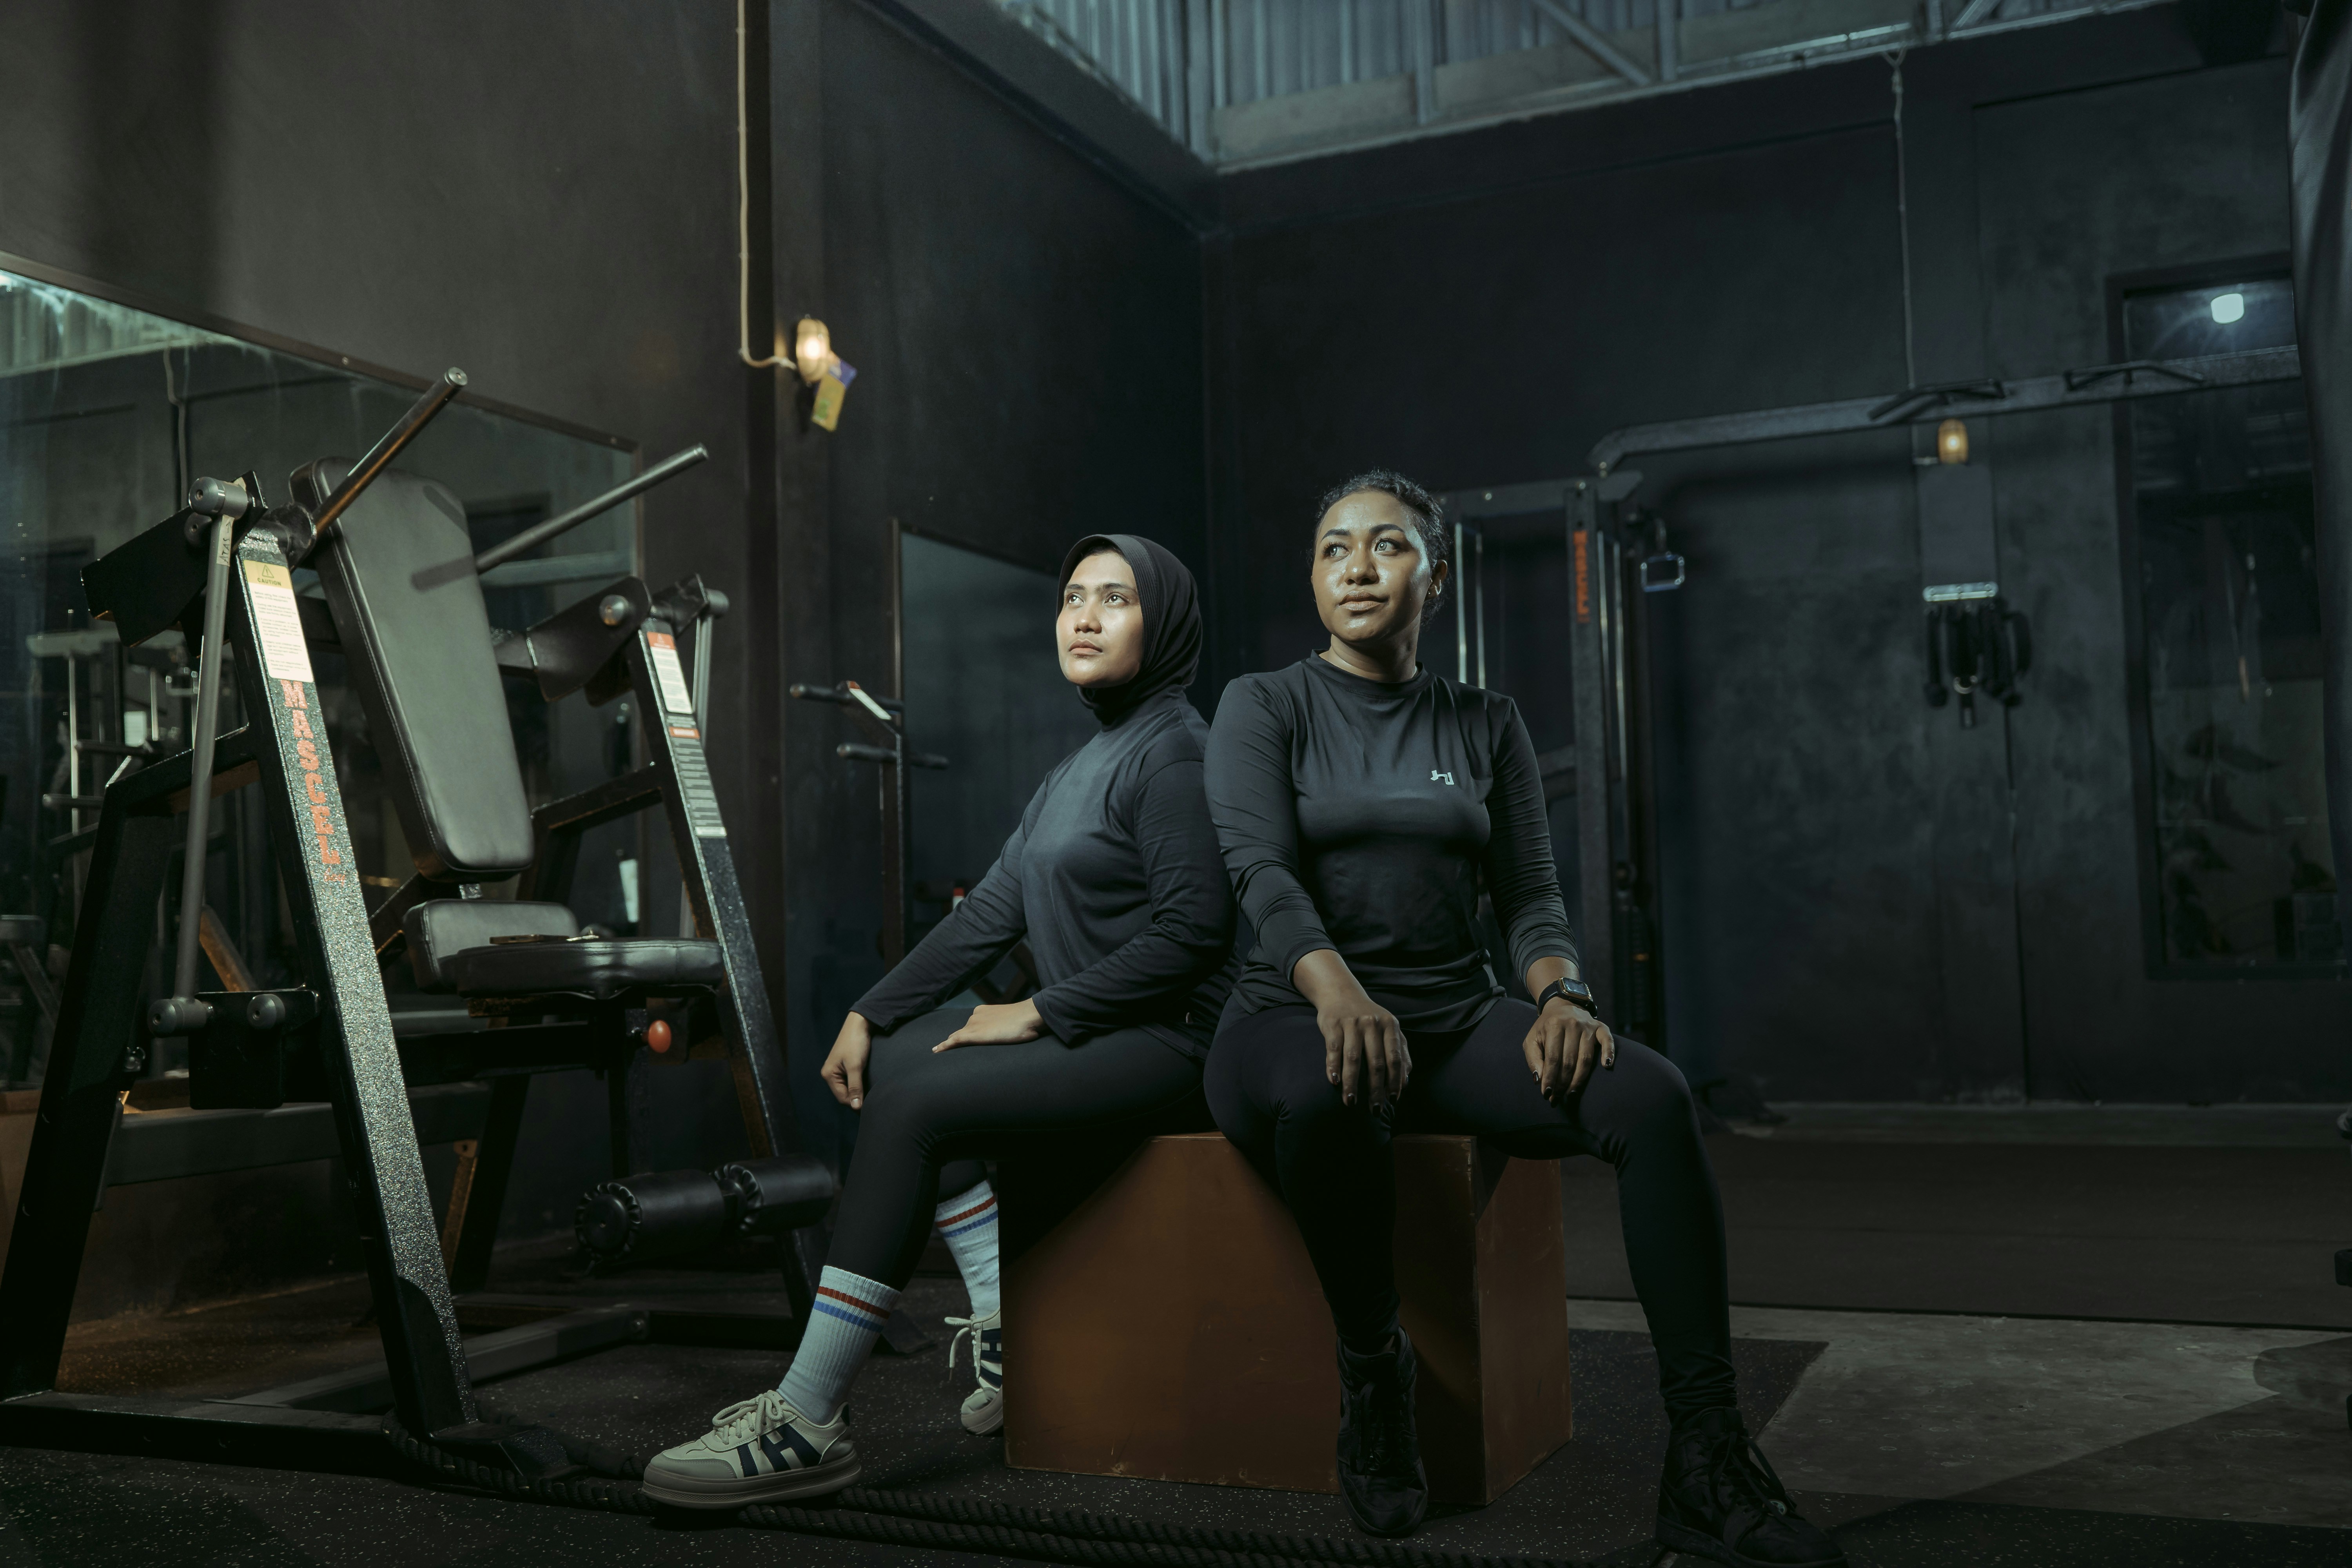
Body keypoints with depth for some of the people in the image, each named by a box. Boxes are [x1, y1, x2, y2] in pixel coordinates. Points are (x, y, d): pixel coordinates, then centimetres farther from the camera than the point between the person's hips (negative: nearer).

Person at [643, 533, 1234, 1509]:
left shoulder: (1173, 751, -9)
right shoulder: (1082, 765, 20)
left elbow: (1191, 930, -19)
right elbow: (992, 911, 16)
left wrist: (1039, 1013, -15)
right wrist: (869, 1014, 9)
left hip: (1167, 1044, -10)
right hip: (1094, 1035, 10)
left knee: (913, 1107, -20)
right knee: (897, 1055, 8)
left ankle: (805, 1425, -18)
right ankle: (1006, 1329, 2)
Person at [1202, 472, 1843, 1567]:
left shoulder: (1486, 726, 15)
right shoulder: (1263, 708, 5)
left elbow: (1529, 895, 8)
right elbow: (1263, 872, -12)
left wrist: (1560, 995, -16)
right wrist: (1337, 986, -33)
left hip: (1457, 1024, 3)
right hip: (1295, 1020, -3)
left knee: (1650, 1095, -26)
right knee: (1330, 1096, -41)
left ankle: (1705, 1462, -25)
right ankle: (1372, 1369, -15)